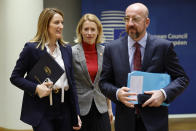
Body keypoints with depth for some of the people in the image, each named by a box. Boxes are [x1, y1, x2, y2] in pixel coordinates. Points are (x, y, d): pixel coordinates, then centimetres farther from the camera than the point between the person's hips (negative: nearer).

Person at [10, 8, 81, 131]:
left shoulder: (67, 49, 10)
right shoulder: (31, 48, -4)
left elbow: (72, 82, 13)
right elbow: (15, 77, -1)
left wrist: (76, 113, 8)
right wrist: (36, 88, -18)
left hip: (64, 107, 5)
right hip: (41, 109, -5)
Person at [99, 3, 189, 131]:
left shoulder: (164, 47, -4)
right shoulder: (112, 48, 1)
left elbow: (182, 78, 0)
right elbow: (104, 82, 5)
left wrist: (164, 93, -18)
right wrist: (117, 93, -16)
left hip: (154, 120, -1)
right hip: (125, 120, 2)